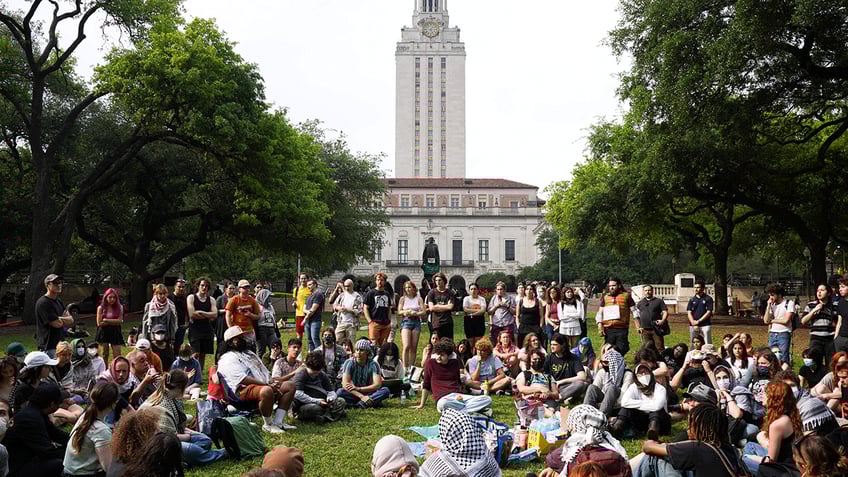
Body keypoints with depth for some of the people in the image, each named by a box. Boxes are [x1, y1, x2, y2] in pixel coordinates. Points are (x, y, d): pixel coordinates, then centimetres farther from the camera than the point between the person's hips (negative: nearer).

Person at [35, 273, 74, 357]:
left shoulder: (59, 302, 16)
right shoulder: (43, 303, -12)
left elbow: (71, 321, 8)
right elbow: (57, 324, -17)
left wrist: (59, 318, -9)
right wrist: (65, 319, 3)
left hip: (60, 343, 9)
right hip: (49, 345, -9)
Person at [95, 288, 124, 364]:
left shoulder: (119, 307, 2)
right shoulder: (101, 308, 1)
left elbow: (120, 321, -7)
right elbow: (99, 323, -6)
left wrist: (106, 320, -11)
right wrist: (114, 321, -9)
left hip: (115, 333, 0)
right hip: (104, 333, 0)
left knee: (117, 355, -3)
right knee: (104, 355, 7)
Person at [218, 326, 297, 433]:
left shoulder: (250, 353, 28)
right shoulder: (228, 359, -3)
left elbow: (265, 373, 27)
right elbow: (243, 379, -17)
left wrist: (271, 381, 3)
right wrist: (267, 384, -21)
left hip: (264, 385, 9)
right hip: (245, 390, -9)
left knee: (290, 386, -4)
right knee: (267, 391, -39)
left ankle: (278, 422, -11)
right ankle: (268, 425, -18)